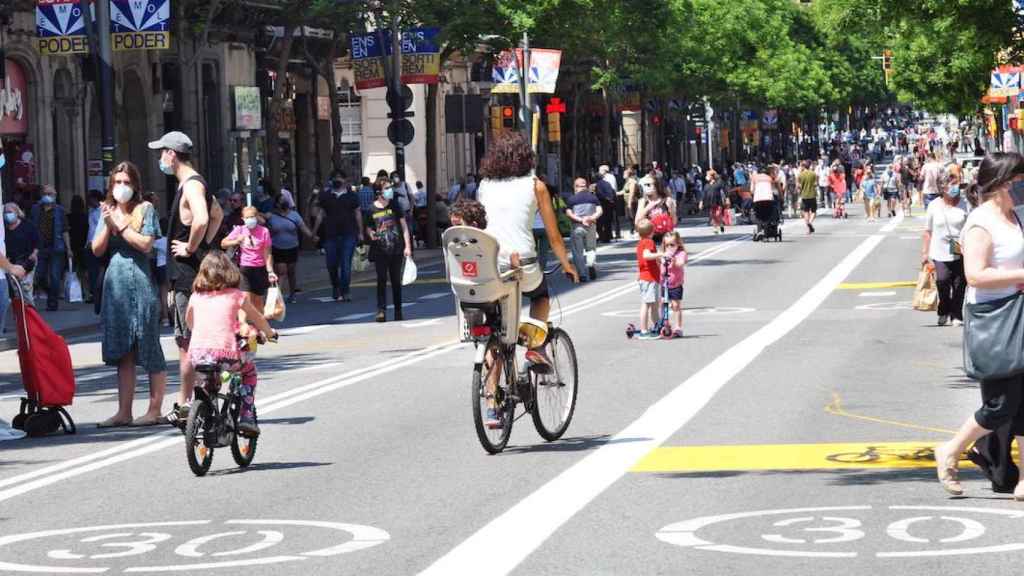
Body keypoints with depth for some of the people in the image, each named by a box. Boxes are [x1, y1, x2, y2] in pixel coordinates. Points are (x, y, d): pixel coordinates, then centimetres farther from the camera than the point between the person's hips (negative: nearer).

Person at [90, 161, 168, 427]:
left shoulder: (145, 209, 0)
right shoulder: (108, 211, 13)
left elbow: (146, 244, -11)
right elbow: (97, 249, 8)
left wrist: (120, 225, -10)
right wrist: (108, 224, -6)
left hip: (140, 283, -5)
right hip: (115, 284, 5)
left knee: (148, 348, -3)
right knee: (122, 353, 6)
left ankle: (155, 410, 1)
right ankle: (124, 412, 8)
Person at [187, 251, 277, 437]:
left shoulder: (196, 296, 14)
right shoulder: (235, 296, 8)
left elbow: (188, 321, 32)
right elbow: (258, 319, 20)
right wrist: (269, 333, 39)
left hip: (197, 353, 2)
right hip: (226, 354, -2)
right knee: (249, 370, 27)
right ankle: (247, 417, 17)